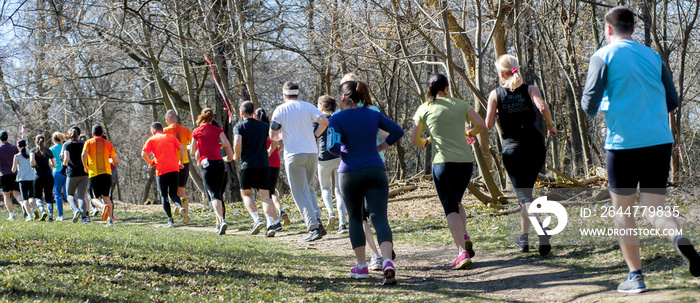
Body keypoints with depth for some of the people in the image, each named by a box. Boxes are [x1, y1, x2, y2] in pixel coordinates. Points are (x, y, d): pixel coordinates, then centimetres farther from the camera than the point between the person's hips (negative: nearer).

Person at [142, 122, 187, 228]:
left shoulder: (151, 140, 6)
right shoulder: (171, 137, 14)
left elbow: (143, 154, -7)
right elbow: (182, 148, 1)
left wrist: (150, 162, 10)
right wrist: (181, 162, 10)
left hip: (161, 171, -3)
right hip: (174, 169, 3)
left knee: (164, 195, 5)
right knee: (173, 193, 11)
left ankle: (170, 220, -5)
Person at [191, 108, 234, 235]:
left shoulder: (197, 131, 5)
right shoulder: (218, 130, 10)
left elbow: (193, 151, 10)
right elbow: (226, 143, -7)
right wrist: (229, 156, 10)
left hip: (206, 164, -3)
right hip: (219, 163, 3)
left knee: (213, 195, -12)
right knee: (218, 194, 16)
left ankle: (222, 221, -32)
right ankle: (219, 223, 18)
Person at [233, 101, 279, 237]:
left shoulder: (239, 127, -2)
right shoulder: (264, 126, 9)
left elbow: (237, 143, -17)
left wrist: (236, 155, 0)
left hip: (248, 166, -3)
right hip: (264, 165, 3)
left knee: (246, 194, 14)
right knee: (265, 196, 4)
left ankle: (257, 219, -7)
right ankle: (271, 224, -15)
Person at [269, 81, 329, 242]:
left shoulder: (280, 110, 1)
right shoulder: (308, 107, 6)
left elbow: (272, 135, 0)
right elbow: (324, 121, -9)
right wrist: (315, 135, 7)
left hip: (293, 155, -3)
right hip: (312, 152, 3)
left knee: (300, 193, 0)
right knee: (308, 188, 21)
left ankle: (313, 228, -10)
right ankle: (317, 220, 5)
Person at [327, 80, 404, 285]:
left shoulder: (337, 119, -5)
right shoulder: (373, 114, 8)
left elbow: (333, 147, -15)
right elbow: (397, 131, 9)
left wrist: (341, 153, 6)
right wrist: (379, 148, 14)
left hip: (350, 174, -2)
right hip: (375, 171, 2)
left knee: (355, 218, 16)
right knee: (379, 217, -4)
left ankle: (361, 266, 18)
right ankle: (387, 262, -26)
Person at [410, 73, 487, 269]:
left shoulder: (424, 109, 4)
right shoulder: (460, 105, 9)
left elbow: (414, 141, 4)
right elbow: (481, 125, -2)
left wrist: (425, 142, 26)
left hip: (443, 162, -3)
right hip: (465, 161, 3)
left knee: (450, 208, -1)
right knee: (456, 201, 23)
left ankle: (463, 252, -16)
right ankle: (464, 237, 0)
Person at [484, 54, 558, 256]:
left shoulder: (496, 94, 1)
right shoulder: (530, 89, 2)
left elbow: (489, 124, -4)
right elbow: (543, 107, -17)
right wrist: (551, 125, -2)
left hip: (512, 150, -2)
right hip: (535, 147, 2)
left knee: (523, 195, -2)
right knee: (526, 190, 20)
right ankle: (524, 237, 23)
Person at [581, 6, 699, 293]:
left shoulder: (604, 56, -2)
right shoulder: (653, 56, 12)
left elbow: (590, 105, -7)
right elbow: (672, 101, 14)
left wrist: (594, 107, 16)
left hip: (624, 143, -4)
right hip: (660, 140, 4)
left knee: (623, 210, 10)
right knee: (654, 208, 7)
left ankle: (635, 276, 8)